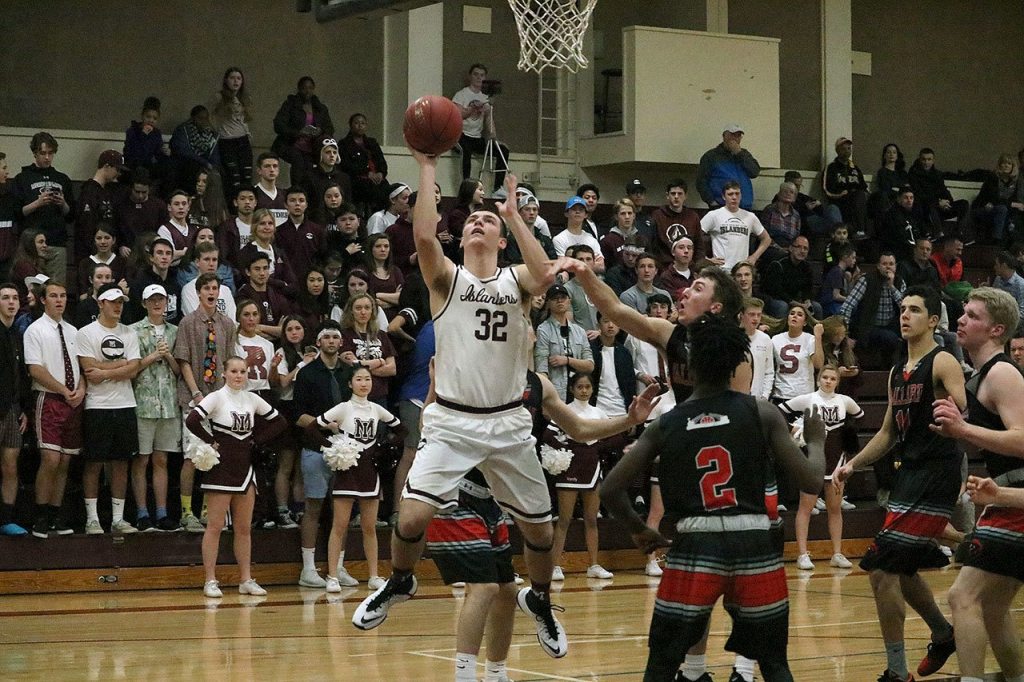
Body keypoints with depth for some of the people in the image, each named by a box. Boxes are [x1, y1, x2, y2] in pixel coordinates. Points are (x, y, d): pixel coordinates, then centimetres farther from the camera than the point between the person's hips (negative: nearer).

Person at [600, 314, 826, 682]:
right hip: (755, 546, 0)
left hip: (694, 547, 0)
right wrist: (816, 440, 20)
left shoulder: (665, 425, 5)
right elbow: (811, 481, -1)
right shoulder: (762, 413, 1)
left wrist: (639, 531, 21)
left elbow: (610, 490, 3)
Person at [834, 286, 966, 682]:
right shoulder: (898, 372, 15)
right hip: (909, 474, 9)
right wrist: (853, 464, 12)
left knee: (882, 570, -14)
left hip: (936, 476, -9)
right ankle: (943, 635, 43)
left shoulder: (943, 363, -9)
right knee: (901, 570, 20)